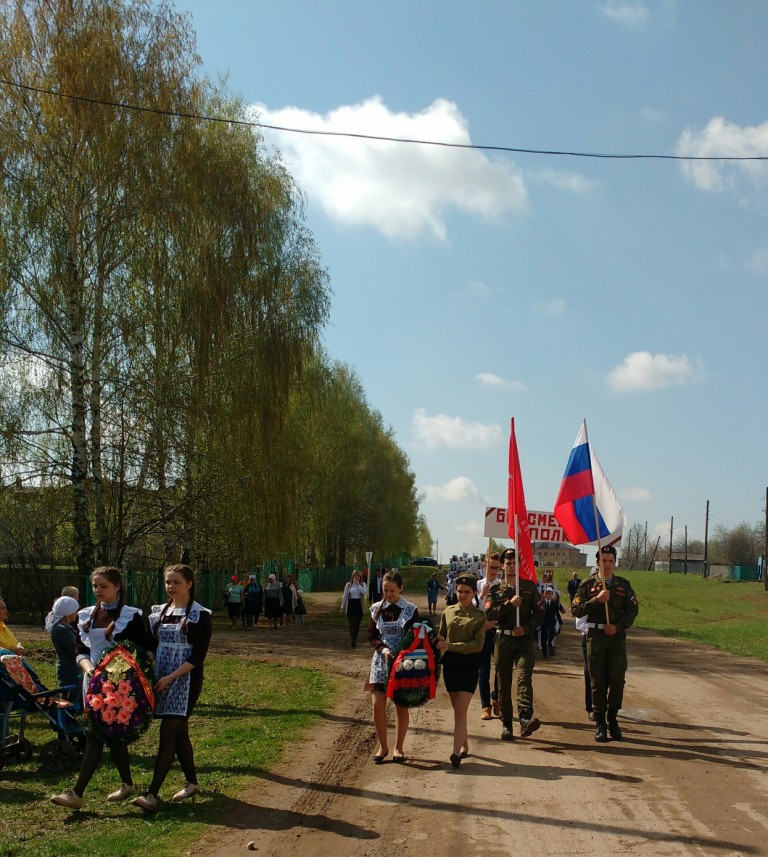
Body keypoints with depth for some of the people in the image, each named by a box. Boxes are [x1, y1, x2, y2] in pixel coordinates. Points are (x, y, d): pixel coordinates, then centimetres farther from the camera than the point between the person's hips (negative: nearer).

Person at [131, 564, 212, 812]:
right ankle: (192, 783, 28)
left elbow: (198, 656, -12)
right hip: (161, 680, 6)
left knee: (168, 734, -11)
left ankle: (152, 794, -14)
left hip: (185, 681, -6)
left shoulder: (200, 615, -7)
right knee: (179, 732, 13)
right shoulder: (159, 612, 11)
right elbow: (151, 645, 13)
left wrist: (171, 677, -18)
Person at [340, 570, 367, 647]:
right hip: (351, 604, -2)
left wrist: (358, 584, -13)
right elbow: (345, 596, 4)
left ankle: (354, 640, 18)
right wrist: (342, 606, 4)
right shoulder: (348, 584, 2)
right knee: (352, 623, -9)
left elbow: (363, 592, -15)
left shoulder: (362, 584, 5)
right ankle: (352, 641, -16)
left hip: (359, 605, 2)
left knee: (357, 624, 6)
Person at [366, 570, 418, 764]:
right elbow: (372, 636, 6)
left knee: (402, 705, 4)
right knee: (377, 704, -6)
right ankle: (383, 746, 10)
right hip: (381, 660, 2)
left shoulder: (410, 610, -2)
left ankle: (398, 748, 16)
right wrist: (384, 649, -12)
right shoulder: (376, 609, 5)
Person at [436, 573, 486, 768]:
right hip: (450, 663, 4)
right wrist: (438, 643, -9)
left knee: (460, 710, -11)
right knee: (457, 709, 12)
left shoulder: (478, 616, -4)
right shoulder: (448, 612, 7)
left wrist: (451, 646, -19)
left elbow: (478, 644, -11)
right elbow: (440, 637, 14)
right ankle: (465, 745, 28)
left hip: (469, 664, -4)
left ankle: (456, 752, -15)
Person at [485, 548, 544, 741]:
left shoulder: (530, 586, 8)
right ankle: (506, 724, 12)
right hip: (503, 639, 2)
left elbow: (539, 612, 5)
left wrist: (526, 628, -11)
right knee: (503, 683, 5)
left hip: (524, 639, -1)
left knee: (524, 677, -21)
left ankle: (525, 719, -32)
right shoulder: (496, 589, 8)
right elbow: (490, 614, -4)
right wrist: (509, 603, -15)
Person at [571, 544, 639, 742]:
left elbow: (632, 610, 6)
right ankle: (600, 724, 10)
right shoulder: (588, 585, 4)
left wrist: (618, 626, -9)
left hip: (617, 636, 1)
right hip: (595, 636, -1)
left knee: (617, 679, -7)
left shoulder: (623, 585, 9)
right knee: (598, 683, 2)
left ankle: (612, 718, 13)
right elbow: (576, 609, -3)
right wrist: (596, 600, -16)